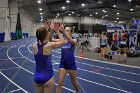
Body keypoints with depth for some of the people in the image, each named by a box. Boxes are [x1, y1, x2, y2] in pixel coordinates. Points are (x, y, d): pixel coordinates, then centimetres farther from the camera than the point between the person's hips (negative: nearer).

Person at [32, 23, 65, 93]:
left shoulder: (34, 46, -5)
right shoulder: (50, 45, -17)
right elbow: (62, 42, -1)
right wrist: (57, 31, 7)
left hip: (37, 76, 5)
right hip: (47, 76, -5)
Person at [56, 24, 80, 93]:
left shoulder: (73, 41, -8)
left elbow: (71, 40, -34)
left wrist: (63, 31, -47)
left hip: (71, 63, -2)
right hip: (62, 63, 2)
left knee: (73, 81, 19)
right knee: (59, 83, -2)